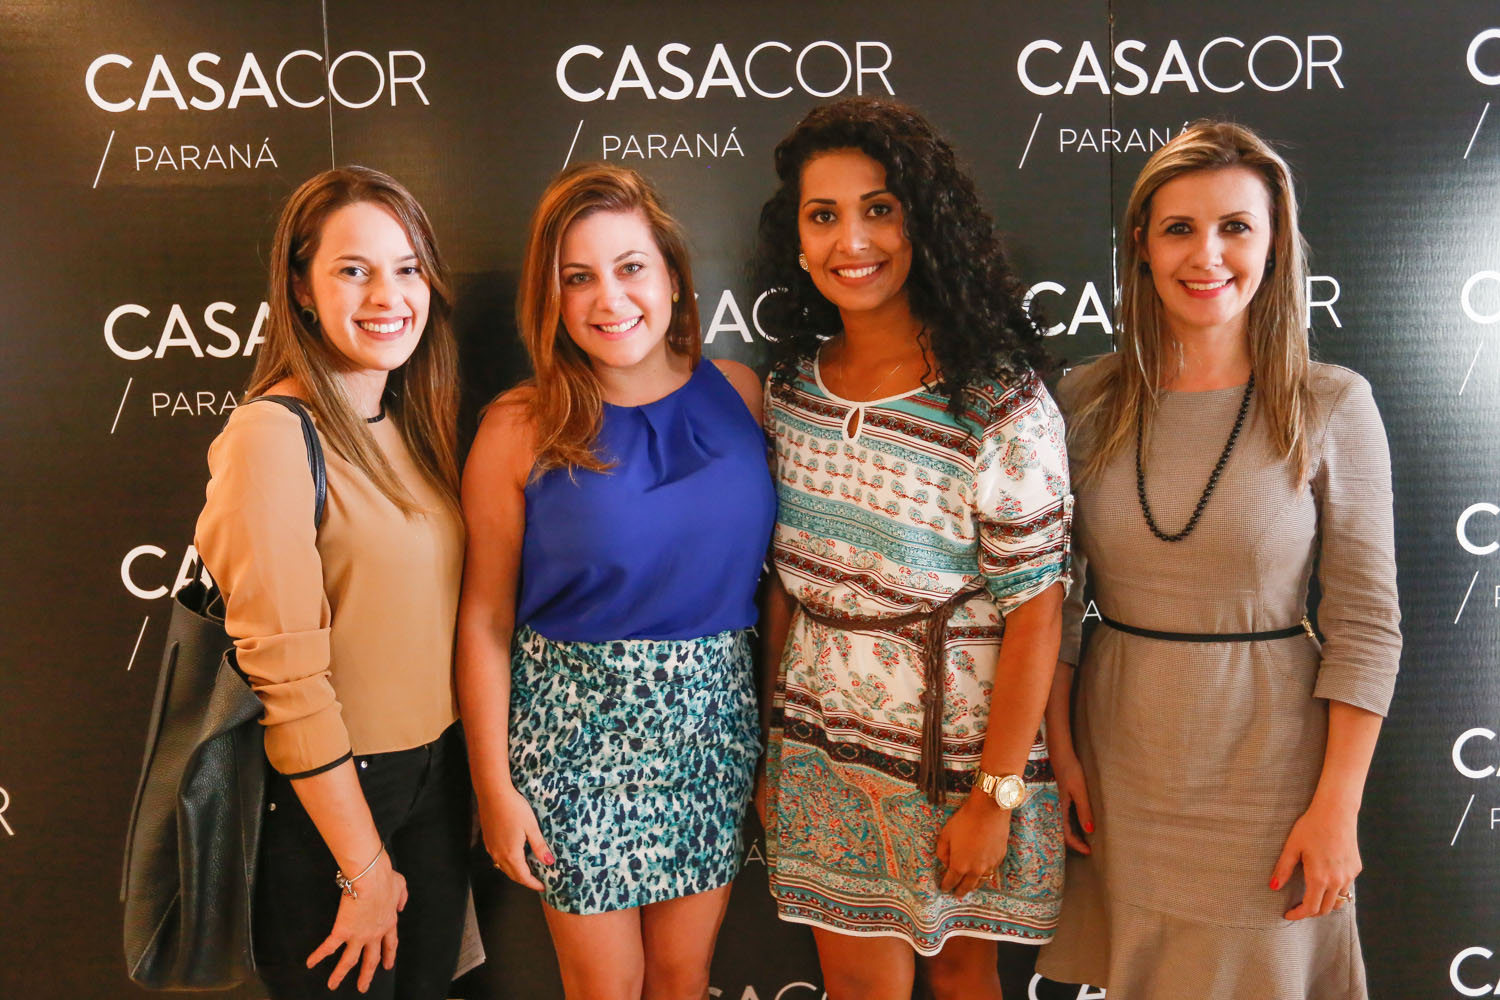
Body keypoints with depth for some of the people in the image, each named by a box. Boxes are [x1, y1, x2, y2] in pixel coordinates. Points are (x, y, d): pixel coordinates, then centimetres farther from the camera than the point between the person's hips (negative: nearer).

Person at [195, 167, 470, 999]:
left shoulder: (413, 423, 3)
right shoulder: (273, 437, -20)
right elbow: (285, 677, -21)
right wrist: (364, 866, -16)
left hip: (438, 774, 7)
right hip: (325, 800, -7)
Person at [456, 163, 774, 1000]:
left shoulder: (739, 394, -3)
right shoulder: (520, 431, -11)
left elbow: (775, 567, 4)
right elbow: (486, 620, -6)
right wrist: (495, 786, -5)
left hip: (715, 712, 3)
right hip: (578, 720, -2)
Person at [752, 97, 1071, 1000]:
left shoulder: (1000, 402, -18)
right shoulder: (794, 385, 0)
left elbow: (1034, 611, -16)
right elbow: (789, 580, 7)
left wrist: (995, 797, -14)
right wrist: (777, 751, 10)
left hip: (958, 750, -4)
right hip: (824, 754, 4)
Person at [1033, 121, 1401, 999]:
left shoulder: (1332, 407, -9)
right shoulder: (1089, 401, -2)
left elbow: (1366, 621, -7)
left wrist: (1338, 808, -9)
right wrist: (1059, 751, 3)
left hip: (1264, 766, -2)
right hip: (1119, 761, 3)